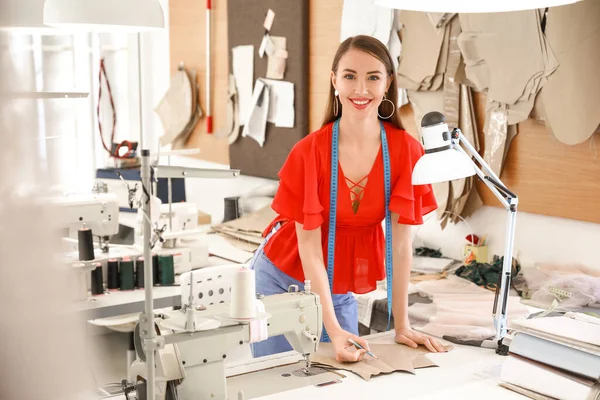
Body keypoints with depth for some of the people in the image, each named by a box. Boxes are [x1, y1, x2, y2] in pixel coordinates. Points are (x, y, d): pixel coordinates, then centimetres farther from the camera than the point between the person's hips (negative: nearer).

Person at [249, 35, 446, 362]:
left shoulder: (405, 150, -15)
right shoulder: (309, 152, -22)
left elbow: (400, 240, -12)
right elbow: (309, 244, -21)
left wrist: (402, 326, -12)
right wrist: (334, 330, -28)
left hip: (341, 290, 2)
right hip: (284, 279, -2)